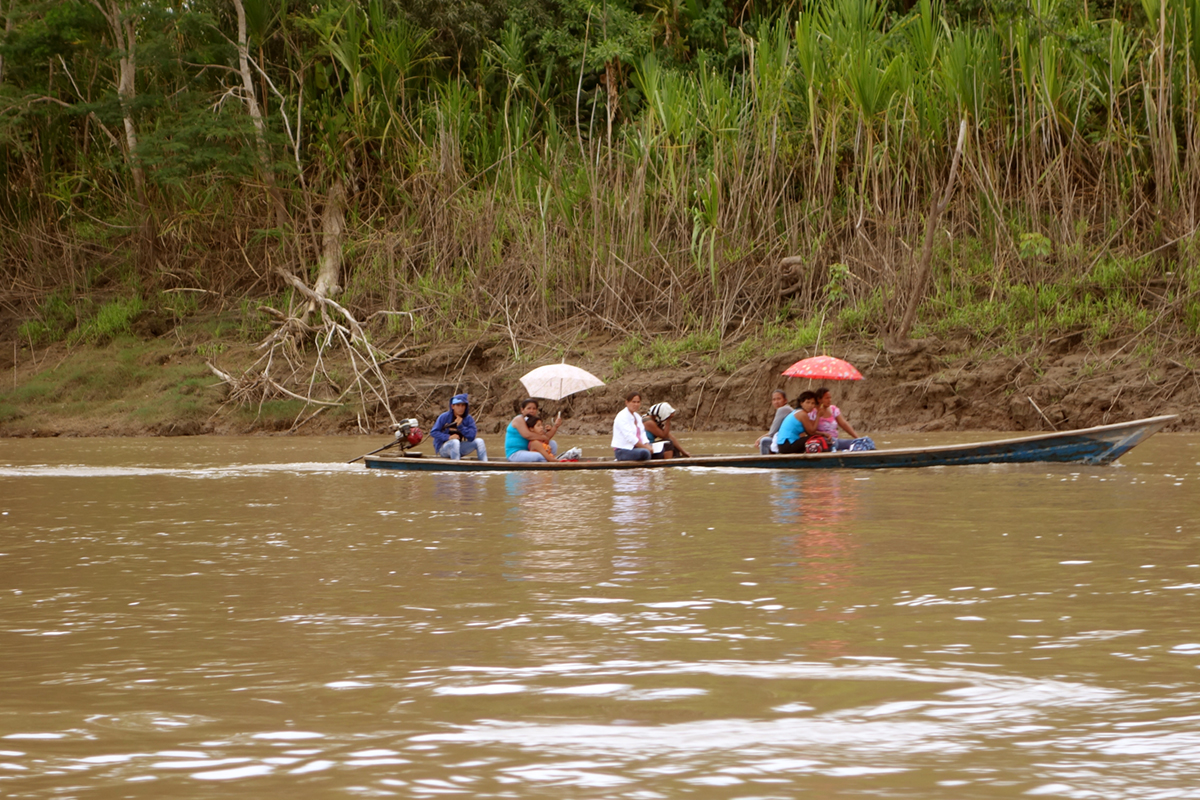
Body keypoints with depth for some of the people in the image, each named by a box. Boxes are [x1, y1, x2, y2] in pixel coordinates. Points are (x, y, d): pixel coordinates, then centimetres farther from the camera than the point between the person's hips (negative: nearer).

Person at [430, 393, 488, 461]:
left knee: (479, 441, -11)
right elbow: (433, 432, -11)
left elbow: (472, 436, -10)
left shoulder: (468, 419, 0)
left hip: (458, 449, 4)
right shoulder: (444, 417, -9)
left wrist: (460, 426, -22)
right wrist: (448, 437, -24)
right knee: (455, 441, -36)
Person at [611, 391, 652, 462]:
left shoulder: (637, 417, 19)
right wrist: (645, 447, -19)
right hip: (622, 450, -9)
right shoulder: (622, 416, -10)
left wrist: (647, 446, -9)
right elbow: (629, 437, -18)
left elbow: (642, 435, 12)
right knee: (644, 453, -36)